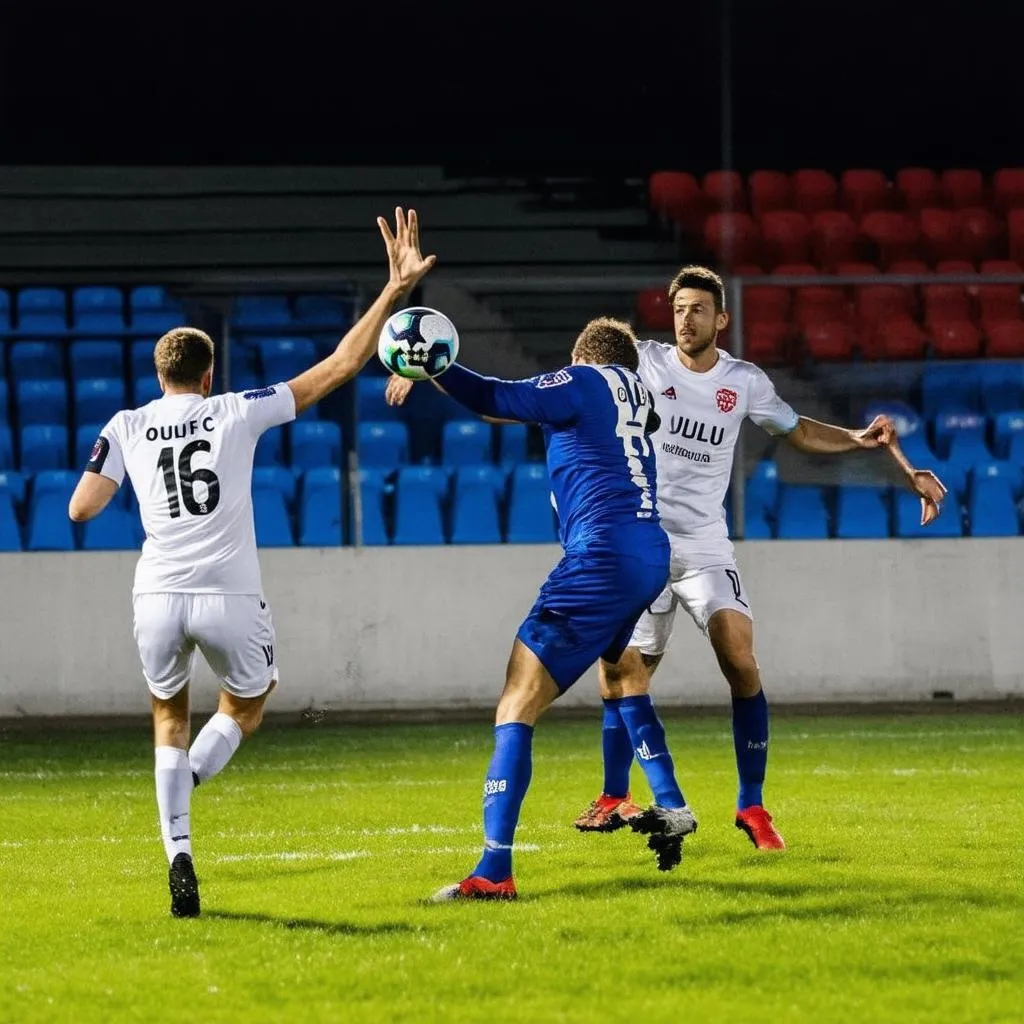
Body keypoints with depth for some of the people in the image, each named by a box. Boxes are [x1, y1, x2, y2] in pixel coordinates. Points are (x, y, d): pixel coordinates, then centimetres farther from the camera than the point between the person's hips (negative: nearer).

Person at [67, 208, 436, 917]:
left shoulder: (127, 427, 7)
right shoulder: (238, 411, 5)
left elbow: (81, 510, 4)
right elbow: (340, 366, 5)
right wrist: (395, 289, 7)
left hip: (159, 595, 1)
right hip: (230, 597, -1)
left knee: (170, 719, 21)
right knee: (248, 704, 25)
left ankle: (178, 854, -1)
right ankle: (190, 777, -7)